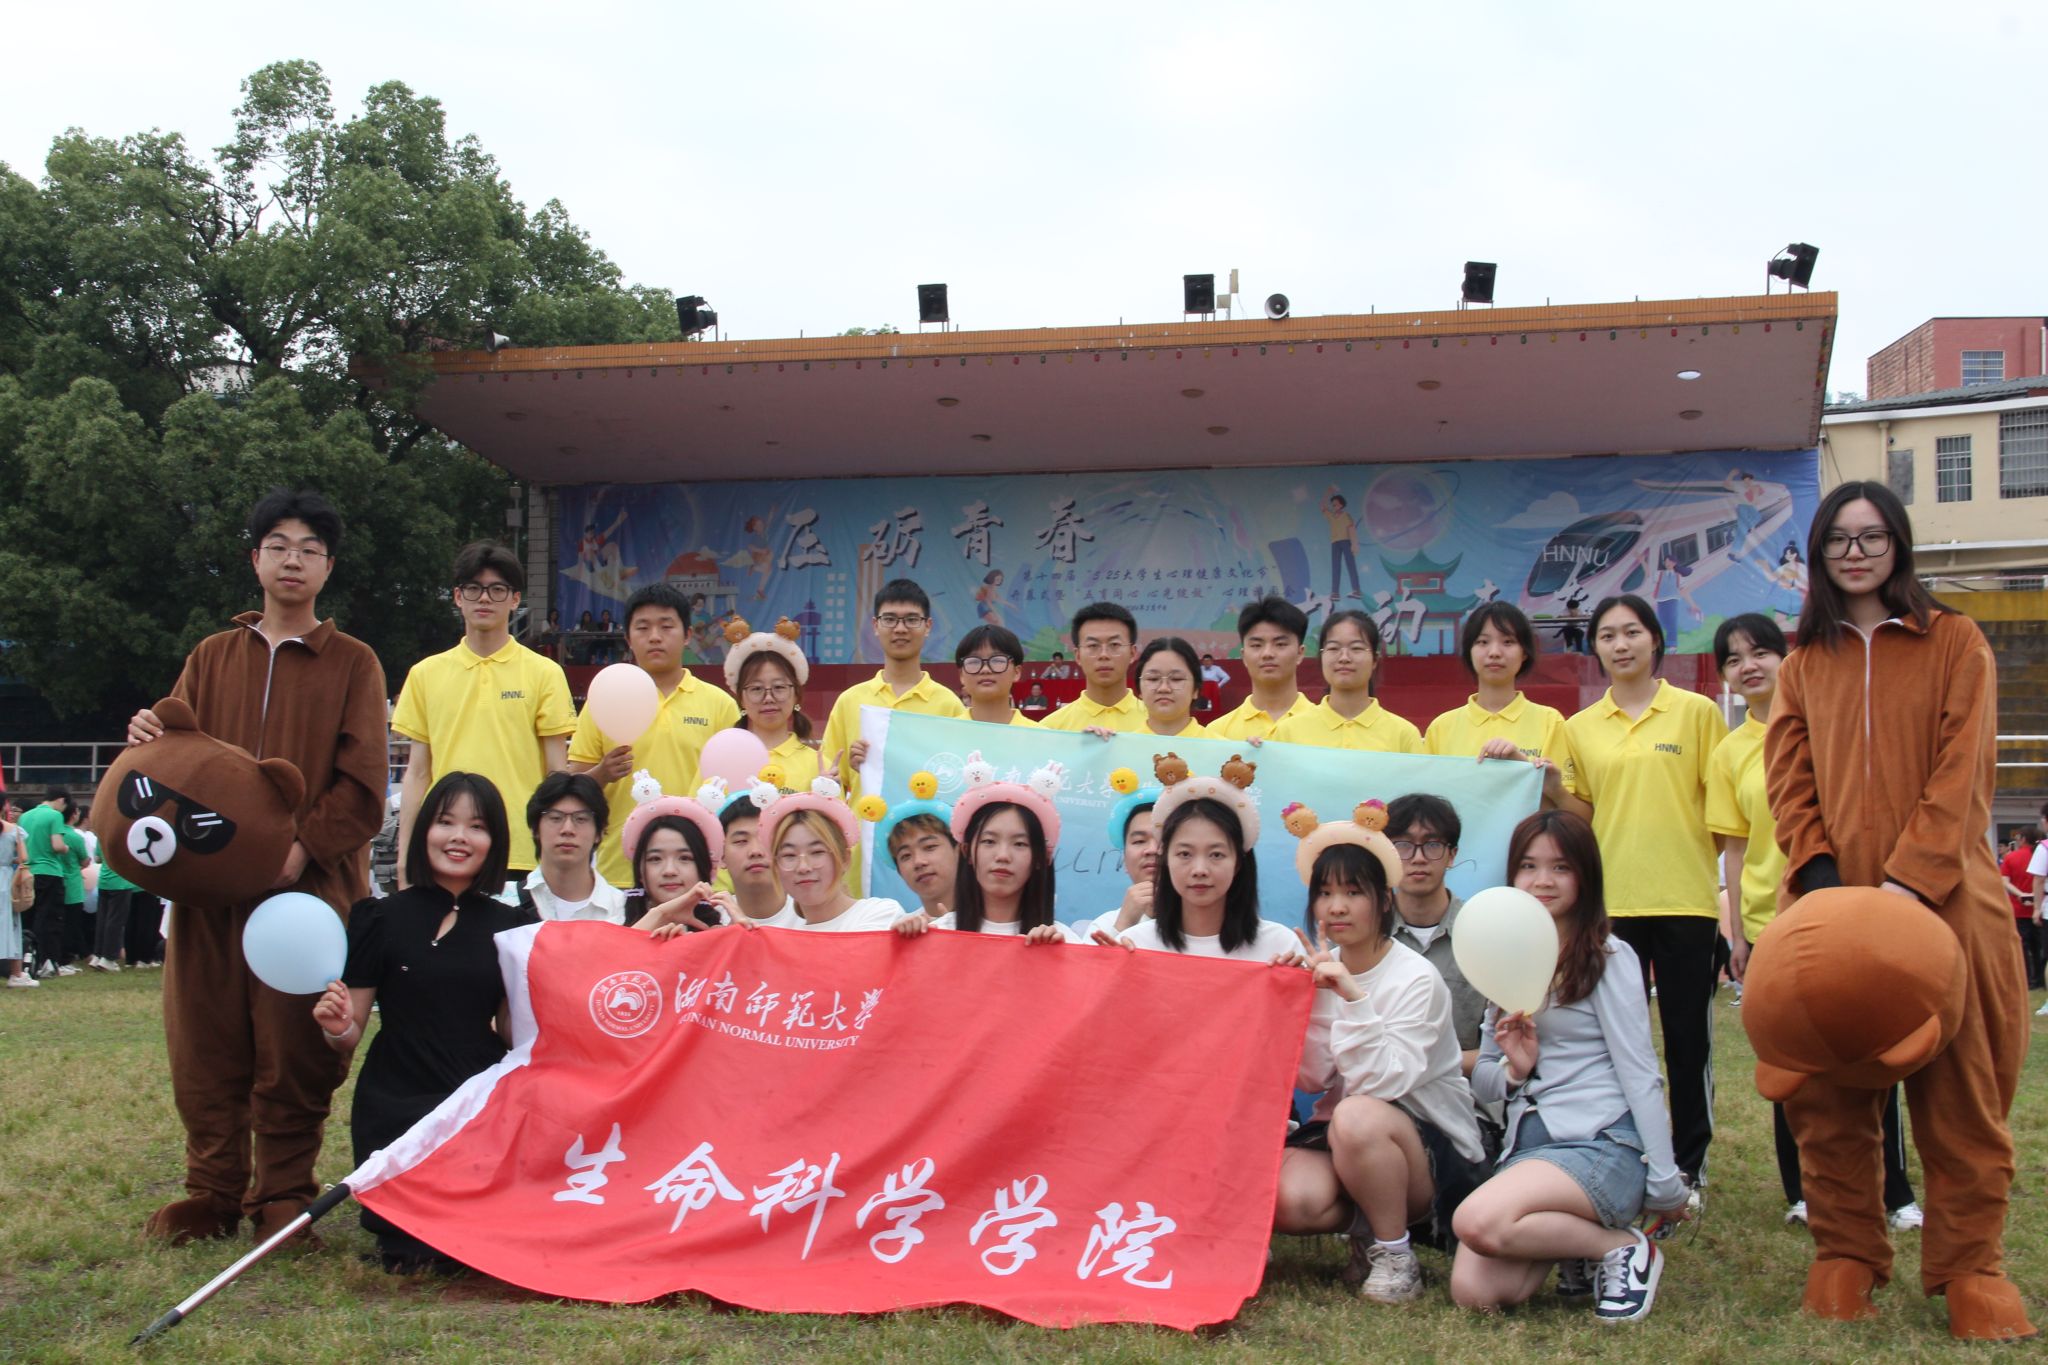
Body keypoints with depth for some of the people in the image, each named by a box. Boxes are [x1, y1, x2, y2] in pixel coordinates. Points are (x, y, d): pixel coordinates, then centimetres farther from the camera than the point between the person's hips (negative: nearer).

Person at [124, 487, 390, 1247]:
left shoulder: (352, 664, 8)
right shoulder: (211, 658, 18)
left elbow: (363, 784, -2)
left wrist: (303, 848, -16)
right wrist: (148, 741, -8)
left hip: (310, 885, -3)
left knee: (292, 1055, -3)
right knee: (206, 1049, 4)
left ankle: (284, 1197, 9)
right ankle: (213, 1193, 15)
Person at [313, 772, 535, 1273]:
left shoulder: (510, 927, 9)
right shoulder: (382, 919, 1)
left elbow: (514, 1033, 11)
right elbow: (347, 1037, 1)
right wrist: (335, 1026, -21)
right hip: (399, 1104, -3)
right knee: (415, 1247, -23)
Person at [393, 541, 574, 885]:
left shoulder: (544, 673, 3)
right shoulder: (425, 674, 10)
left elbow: (558, 772, 3)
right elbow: (418, 772, 12)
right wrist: (405, 854, 7)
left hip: (523, 855, -2)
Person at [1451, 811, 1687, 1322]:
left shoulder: (1607, 958, -1)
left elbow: (1639, 1073, -4)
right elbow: (1482, 1080, 17)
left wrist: (1666, 1184, -6)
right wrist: (1512, 1071, -6)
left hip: (1601, 1146, -6)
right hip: (1525, 1148, 6)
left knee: (1477, 1221, -32)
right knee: (1473, 1292, -18)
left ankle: (1622, 1247, -7)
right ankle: (1576, 1244, 11)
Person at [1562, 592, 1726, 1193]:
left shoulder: (1696, 712, 1)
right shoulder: (1580, 728, 8)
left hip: (1685, 898, -2)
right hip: (1610, 902, 2)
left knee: (1687, 1034, 6)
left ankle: (1689, 1164, 17)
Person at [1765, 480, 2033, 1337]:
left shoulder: (1954, 642, 5)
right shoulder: (1805, 665, 14)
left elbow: (1962, 767, -4)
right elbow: (1789, 781, 6)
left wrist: (1909, 879, -15)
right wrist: (1819, 874, -11)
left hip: (1940, 899, -2)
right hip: (1834, 904, 3)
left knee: (1958, 1093, 1)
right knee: (1829, 1097, 3)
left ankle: (1968, 1266, 12)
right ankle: (1845, 1253, 15)